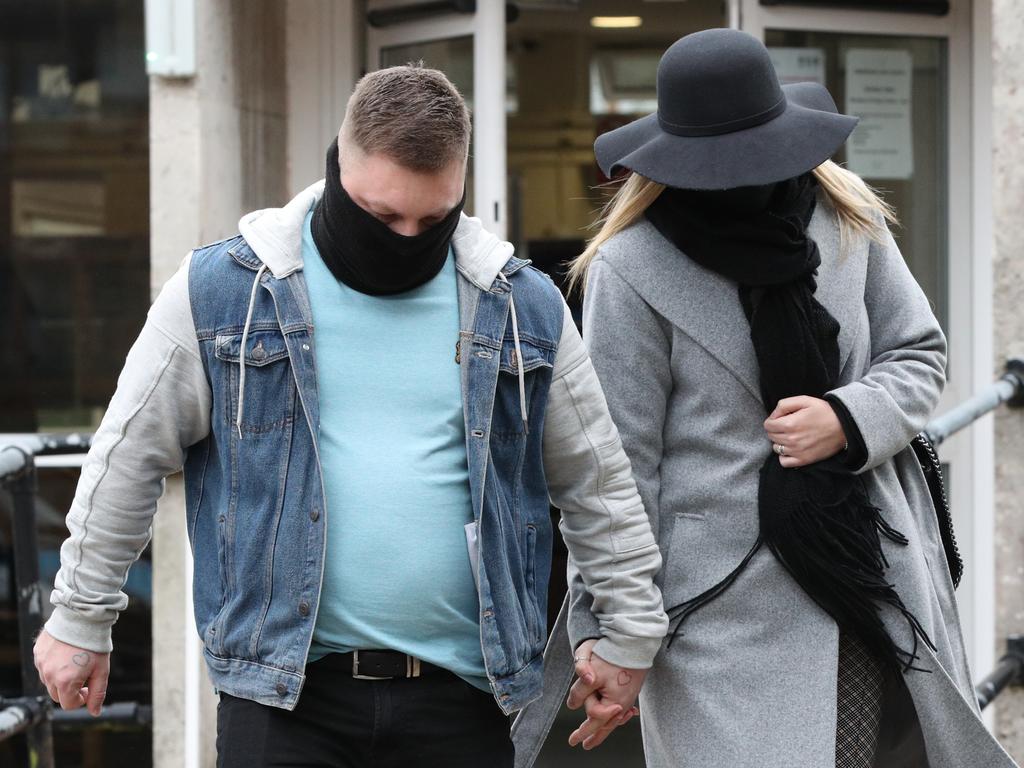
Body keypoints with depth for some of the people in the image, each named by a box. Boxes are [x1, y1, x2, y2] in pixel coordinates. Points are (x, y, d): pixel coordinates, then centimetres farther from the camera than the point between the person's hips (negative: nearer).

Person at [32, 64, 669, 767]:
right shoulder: (219, 293, 0)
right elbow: (127, 460, 8)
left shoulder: (525, 308, 6)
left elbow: (598, 482, 15)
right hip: (282, 692, -2)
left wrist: (631, 634, 16)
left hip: (461, 698, 2)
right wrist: (82, 617, 10)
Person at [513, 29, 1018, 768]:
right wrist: (604, 629, -7)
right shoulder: (632, 269, -9)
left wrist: (850, 420, -7)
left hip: (871, 590, 5)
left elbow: (920, 355, 14)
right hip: (723, 617, -5)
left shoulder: (846, 218, 6)